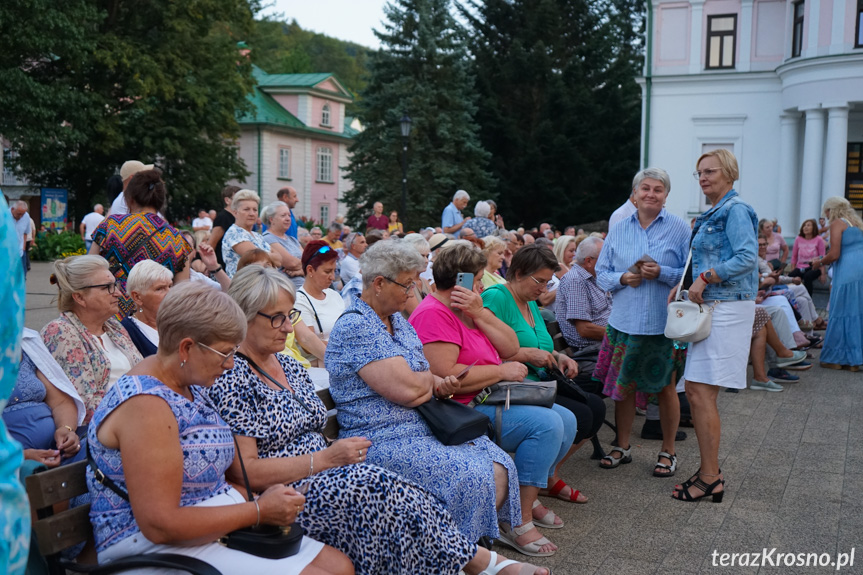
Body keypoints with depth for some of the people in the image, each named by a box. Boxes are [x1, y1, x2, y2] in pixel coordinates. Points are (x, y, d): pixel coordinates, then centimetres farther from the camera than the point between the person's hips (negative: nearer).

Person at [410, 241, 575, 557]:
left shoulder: (470, 309, 14)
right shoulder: (433, 314, -16)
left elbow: (511, 349, 6)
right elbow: (445, 375, -27)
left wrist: (480, 314, -10)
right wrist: (501, 371, -17)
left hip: (489, 400, 10)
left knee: (566, 420, 6)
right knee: (547, 423, -22)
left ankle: (529, 497, 19)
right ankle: (518, 523, -15)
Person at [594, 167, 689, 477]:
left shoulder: (679, 228, -1)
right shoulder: (618, 230, 9)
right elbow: (601, 273, 11)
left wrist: (662, 273, -19)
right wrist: (623, 278, -8)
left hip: (664, 323, -3)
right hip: (625, 320, 3)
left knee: (665, 387, 7)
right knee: (623, 385, 10)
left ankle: (668, 451, 23)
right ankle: (622, 446, 26)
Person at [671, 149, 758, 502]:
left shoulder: (735, 210, -8)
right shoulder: (712, 215, 21)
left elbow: (747, 257, -20)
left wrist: (705, 278, -19)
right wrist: (682, 285, 13)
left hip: (727, 309, -10)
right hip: (709, 307, 10)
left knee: (701, 392, -11)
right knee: (695, 391, 9)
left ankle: (711, 479, -1)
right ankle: (710, 469, 19)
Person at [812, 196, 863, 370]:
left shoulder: (837, 224, -3)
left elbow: (834, 255, -12)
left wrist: (819, 262, 7)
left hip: (847, 274, -7)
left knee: (841, 314, -1)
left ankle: (836, 358, 5)